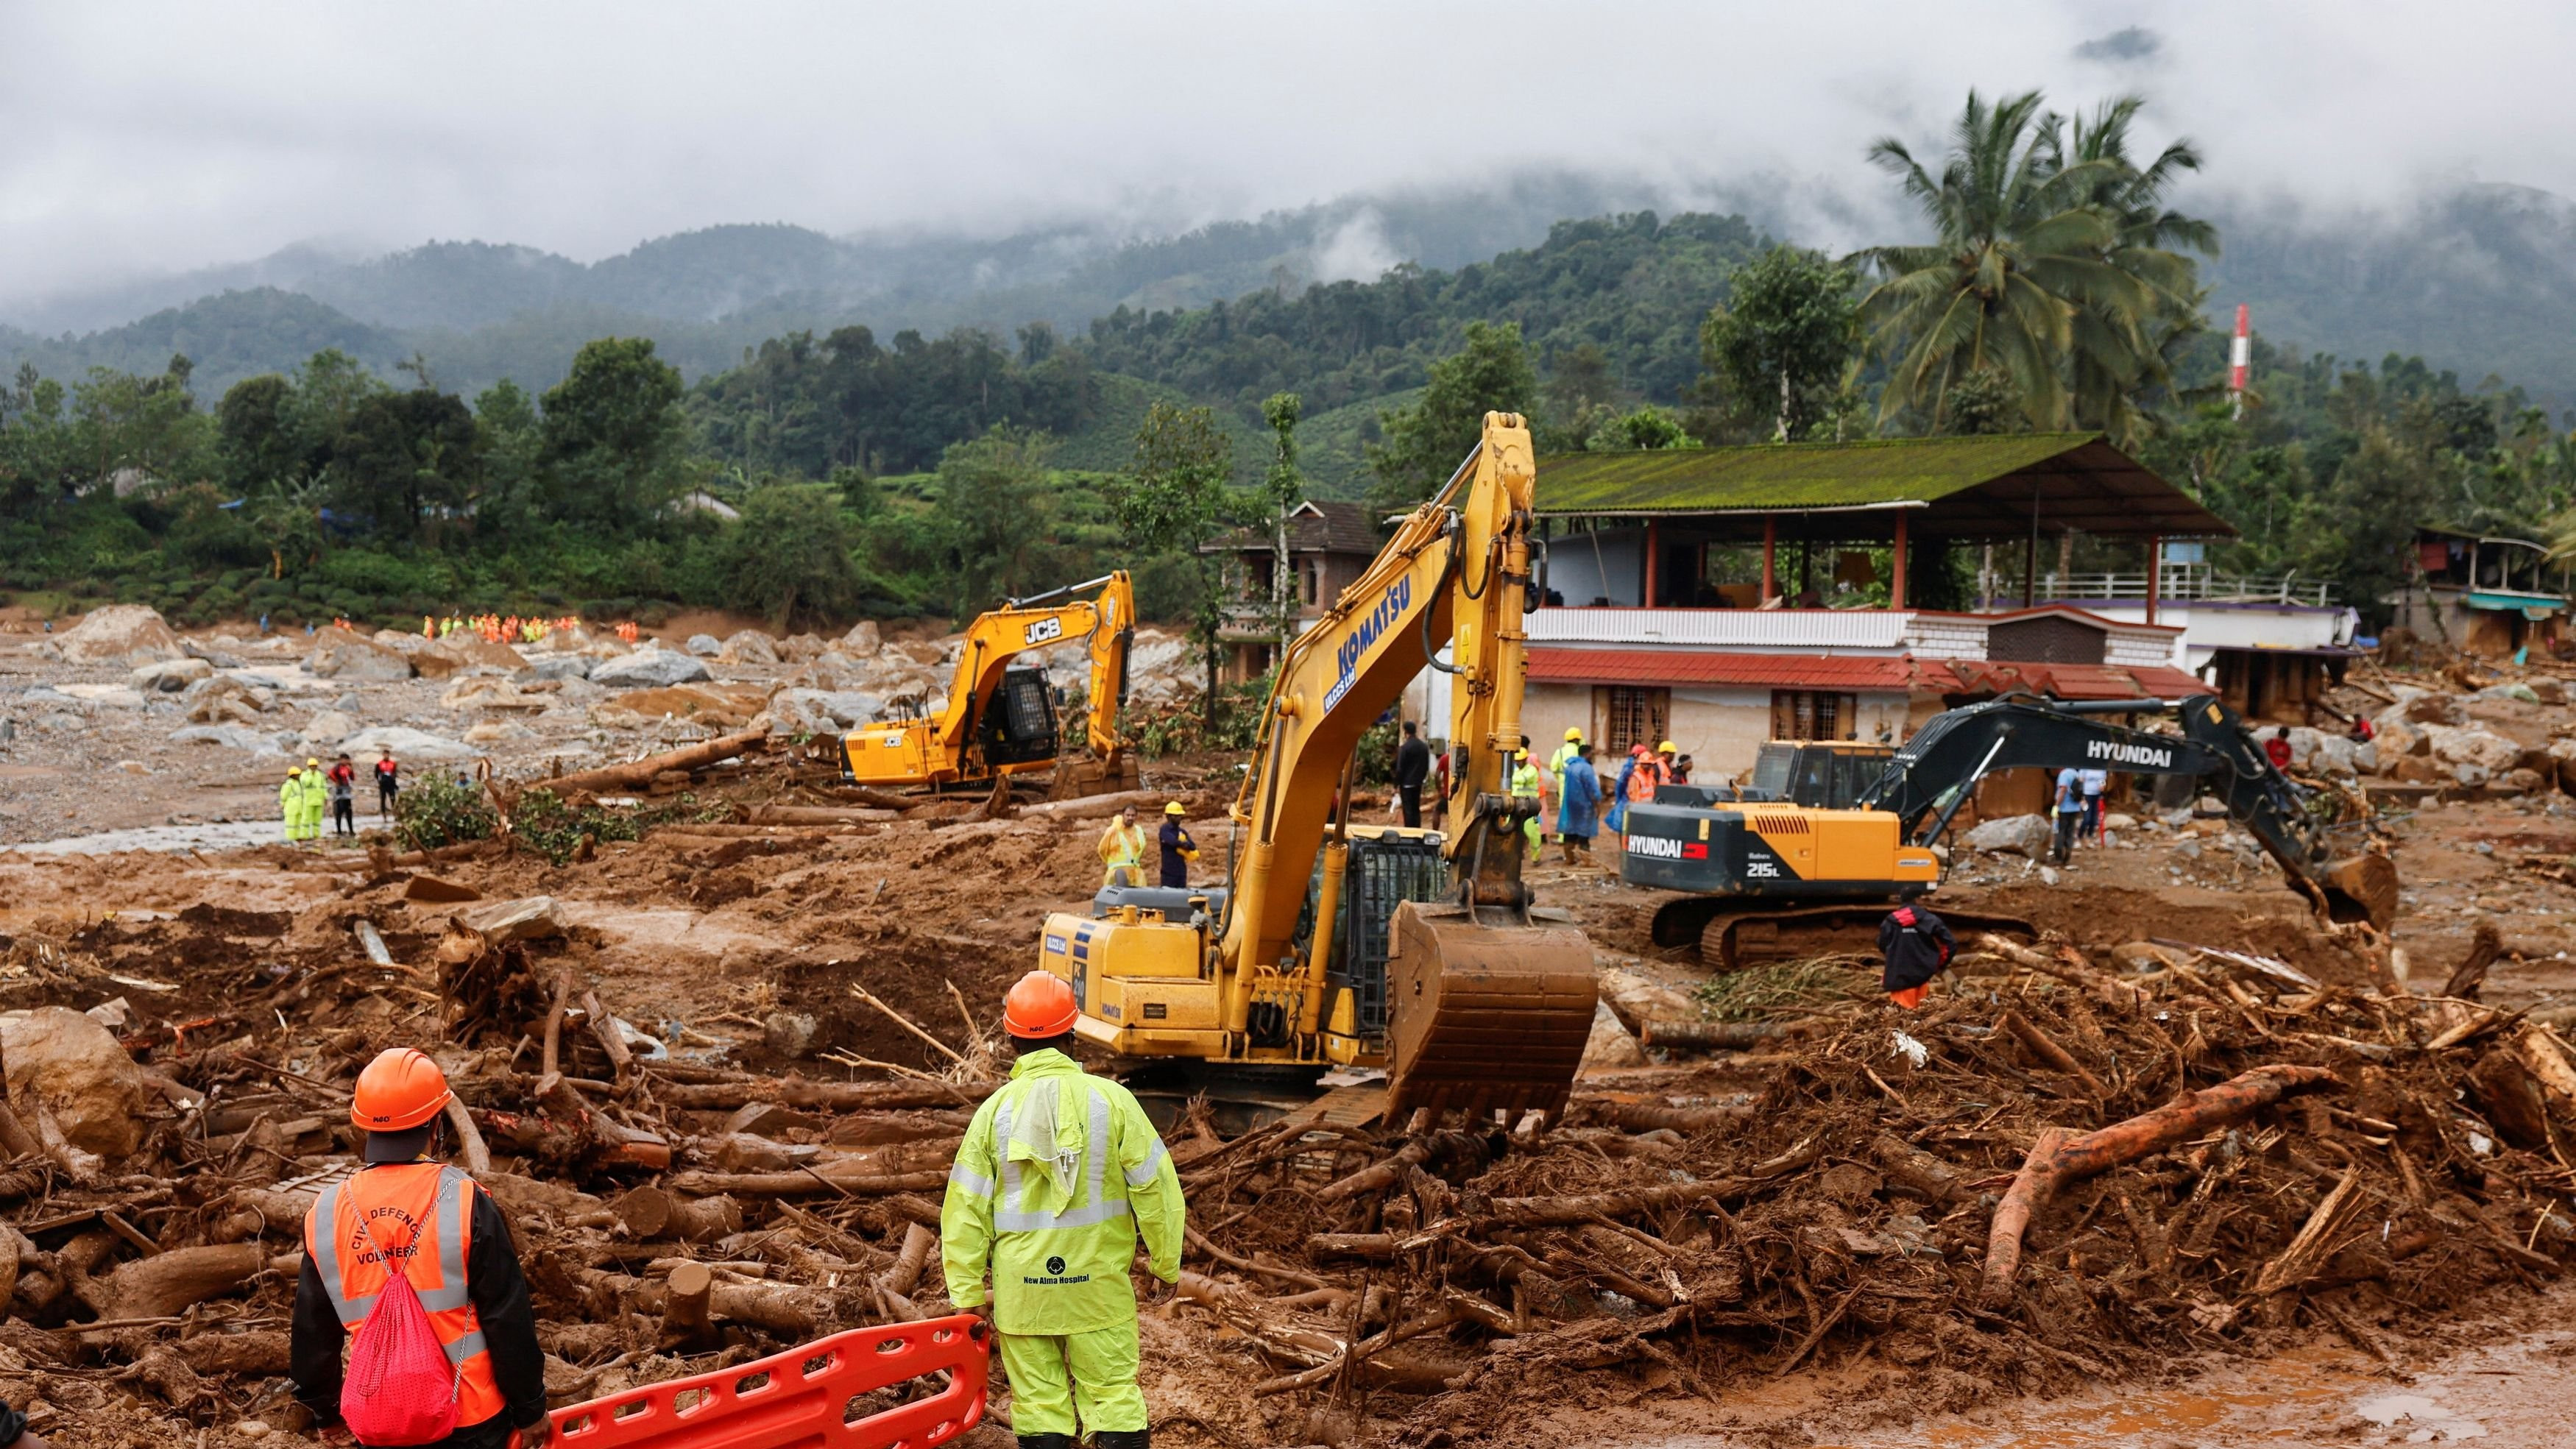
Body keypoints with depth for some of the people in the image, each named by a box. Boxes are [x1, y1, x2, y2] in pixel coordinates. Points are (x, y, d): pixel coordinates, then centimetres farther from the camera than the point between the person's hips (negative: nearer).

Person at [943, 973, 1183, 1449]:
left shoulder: (995, 1110, -4)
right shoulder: (1110, 1099, -8)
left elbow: (966, 1208, -2)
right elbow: (1155, 1186, -5)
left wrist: (968, 1292, 5)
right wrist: (1166, 1263, 8)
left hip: (1020, 1287, 1)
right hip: (1098, 1284, -1)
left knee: (1039, 1404, 9)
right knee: (1115, 1397, 7)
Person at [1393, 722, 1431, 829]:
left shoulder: (1404, 748, -14)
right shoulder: (1424, 747, 5)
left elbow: (1400, 769, -13)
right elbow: (1426, 767, 12)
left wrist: (1396, 785, -6)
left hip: (1406, 784, -6)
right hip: (1418, 784, 6)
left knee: (1408, 810, -4)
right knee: (1416, 809, 13)